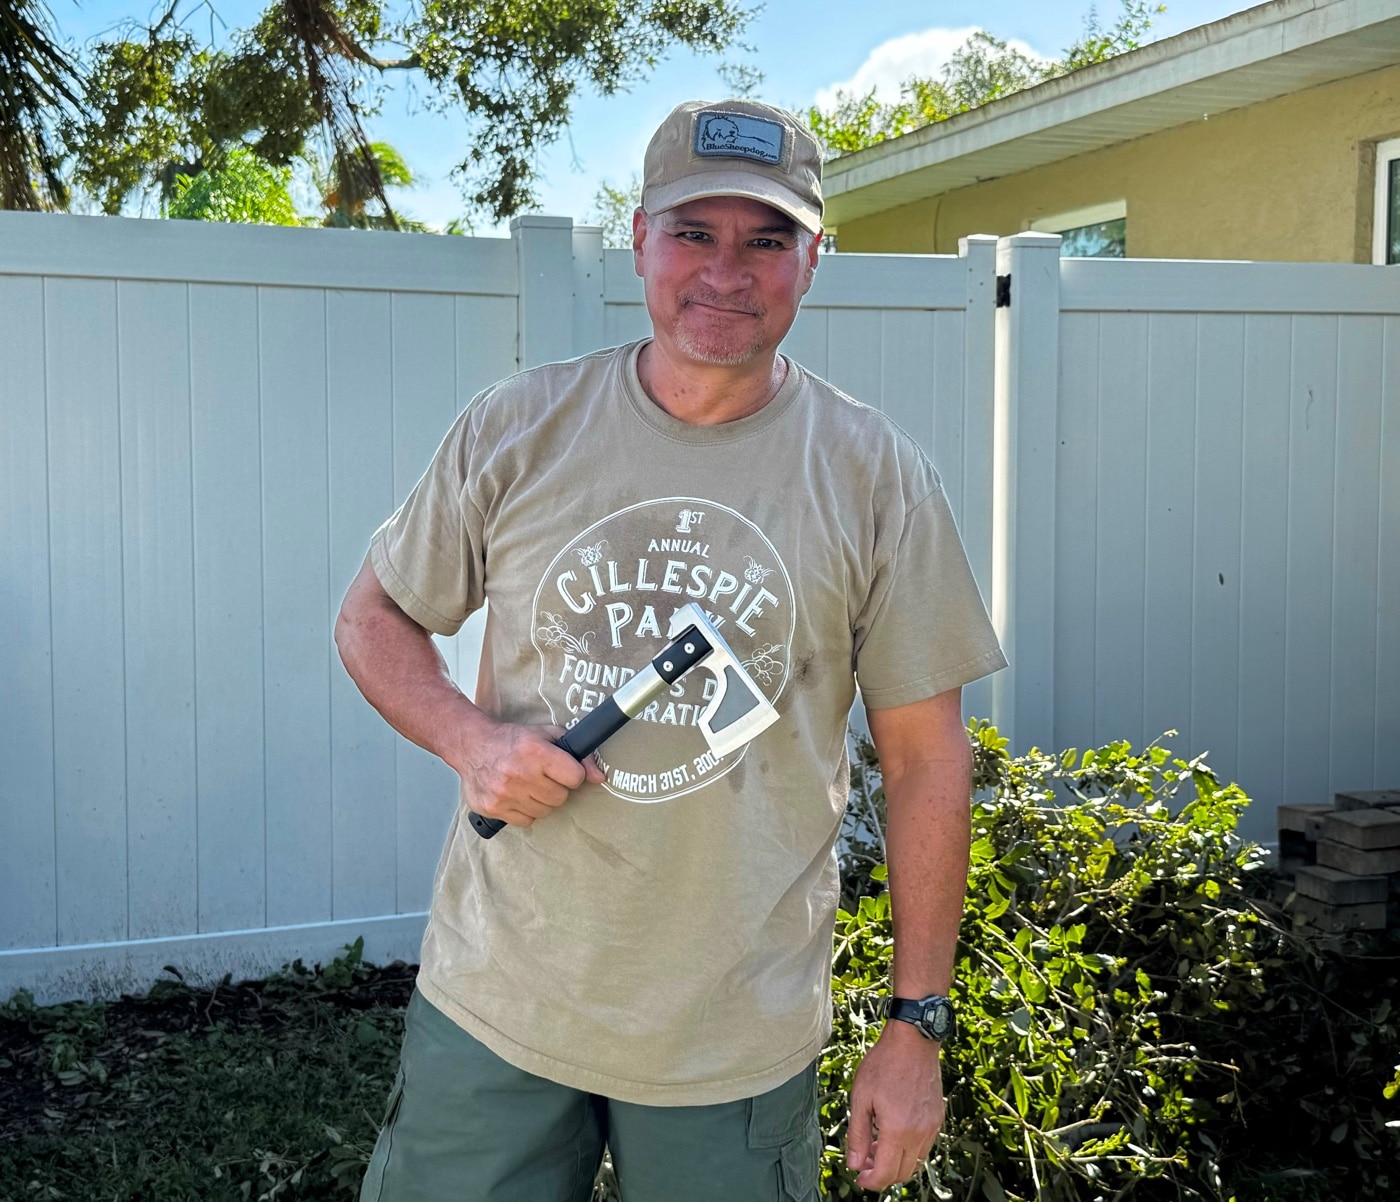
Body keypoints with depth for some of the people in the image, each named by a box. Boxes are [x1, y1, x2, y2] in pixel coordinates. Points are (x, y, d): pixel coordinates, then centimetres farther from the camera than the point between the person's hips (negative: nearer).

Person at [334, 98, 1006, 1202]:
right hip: (494, 999, 1)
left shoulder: (875, 476, -5)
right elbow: (374, 618, 8)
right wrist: (468, 737, -13)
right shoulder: (518, 428, -3)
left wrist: (917, 1027, -1)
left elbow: (925, 761, -1)